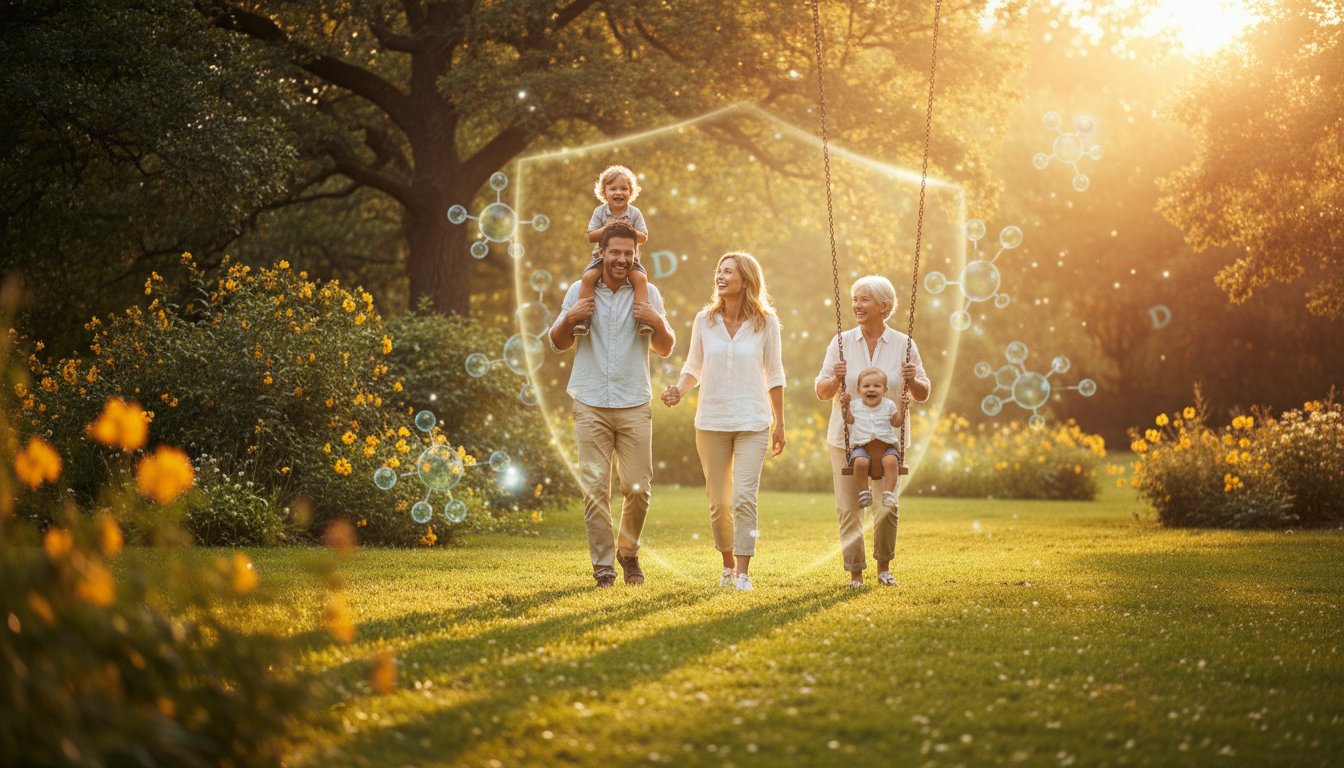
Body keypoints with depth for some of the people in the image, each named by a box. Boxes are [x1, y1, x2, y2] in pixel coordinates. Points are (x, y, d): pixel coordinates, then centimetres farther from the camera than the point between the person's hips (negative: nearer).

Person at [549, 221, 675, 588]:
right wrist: (569, 319, -7)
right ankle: (603, 564, 1)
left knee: (637, 487, -2)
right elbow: (558, 343, 14)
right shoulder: (580, 291, 7)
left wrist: (658, 324, -7)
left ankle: (628, 552, 21)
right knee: (595, 487, -6)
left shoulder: (648, 294, 8)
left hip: (635, 405, 1)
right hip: (591, 405, 0)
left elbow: (665, 349, 13)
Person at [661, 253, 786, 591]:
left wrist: (779, 423, 5)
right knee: (718, 501, 7)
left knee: (744, 497, -12)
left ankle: (743, 574, -9)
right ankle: (728, 563, 27)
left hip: (752, 423, -2)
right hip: (711, 421, 2)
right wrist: (679, 390, -10)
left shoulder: (766, 323, -2)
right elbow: (694, 367, 11)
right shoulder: (705, 320, 2)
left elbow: (773, 375, 5)